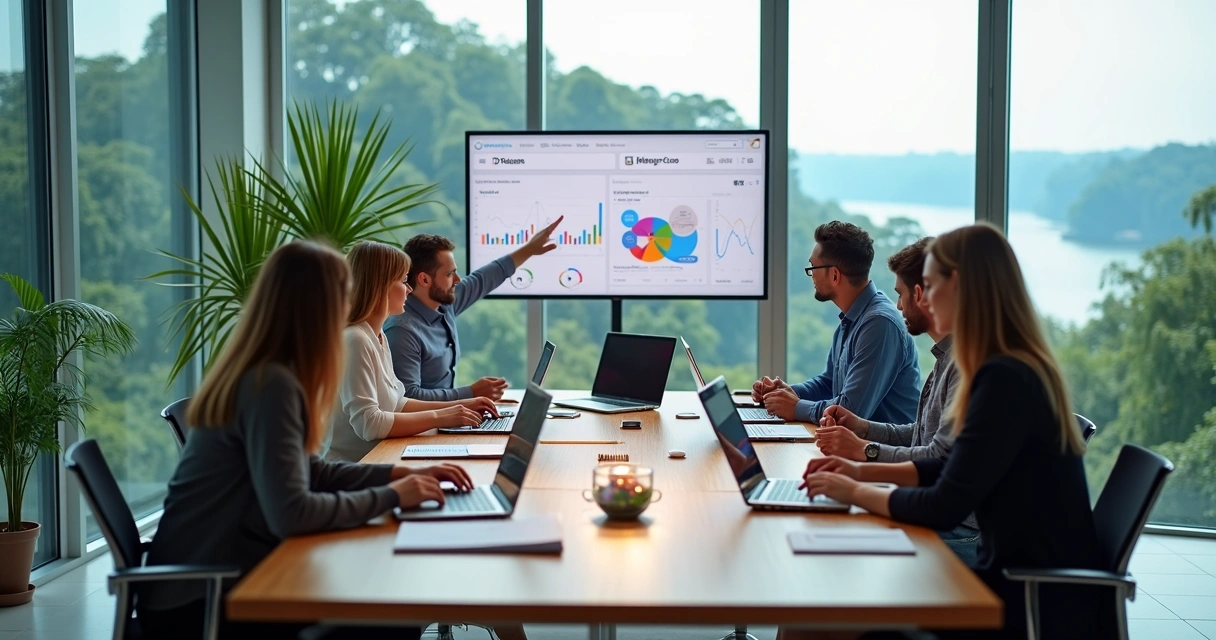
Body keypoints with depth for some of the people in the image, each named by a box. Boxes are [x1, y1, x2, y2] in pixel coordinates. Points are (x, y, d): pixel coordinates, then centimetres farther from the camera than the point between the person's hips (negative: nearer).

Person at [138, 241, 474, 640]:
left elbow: (308, 473, 16)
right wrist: (391, 496, -17)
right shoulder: (271, 385, -22)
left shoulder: (261, 375, 8)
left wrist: (399, 474, 6)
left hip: (212, 580, 9)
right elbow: (291, 514, -29)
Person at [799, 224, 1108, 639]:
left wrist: (853, 492, -8)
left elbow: (944, 508, -22)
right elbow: (954, 468, 17)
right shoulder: (1017, 369, 8)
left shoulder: (1004, 379, -23)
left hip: (1040, 604, -8)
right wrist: (863, 471, 9)